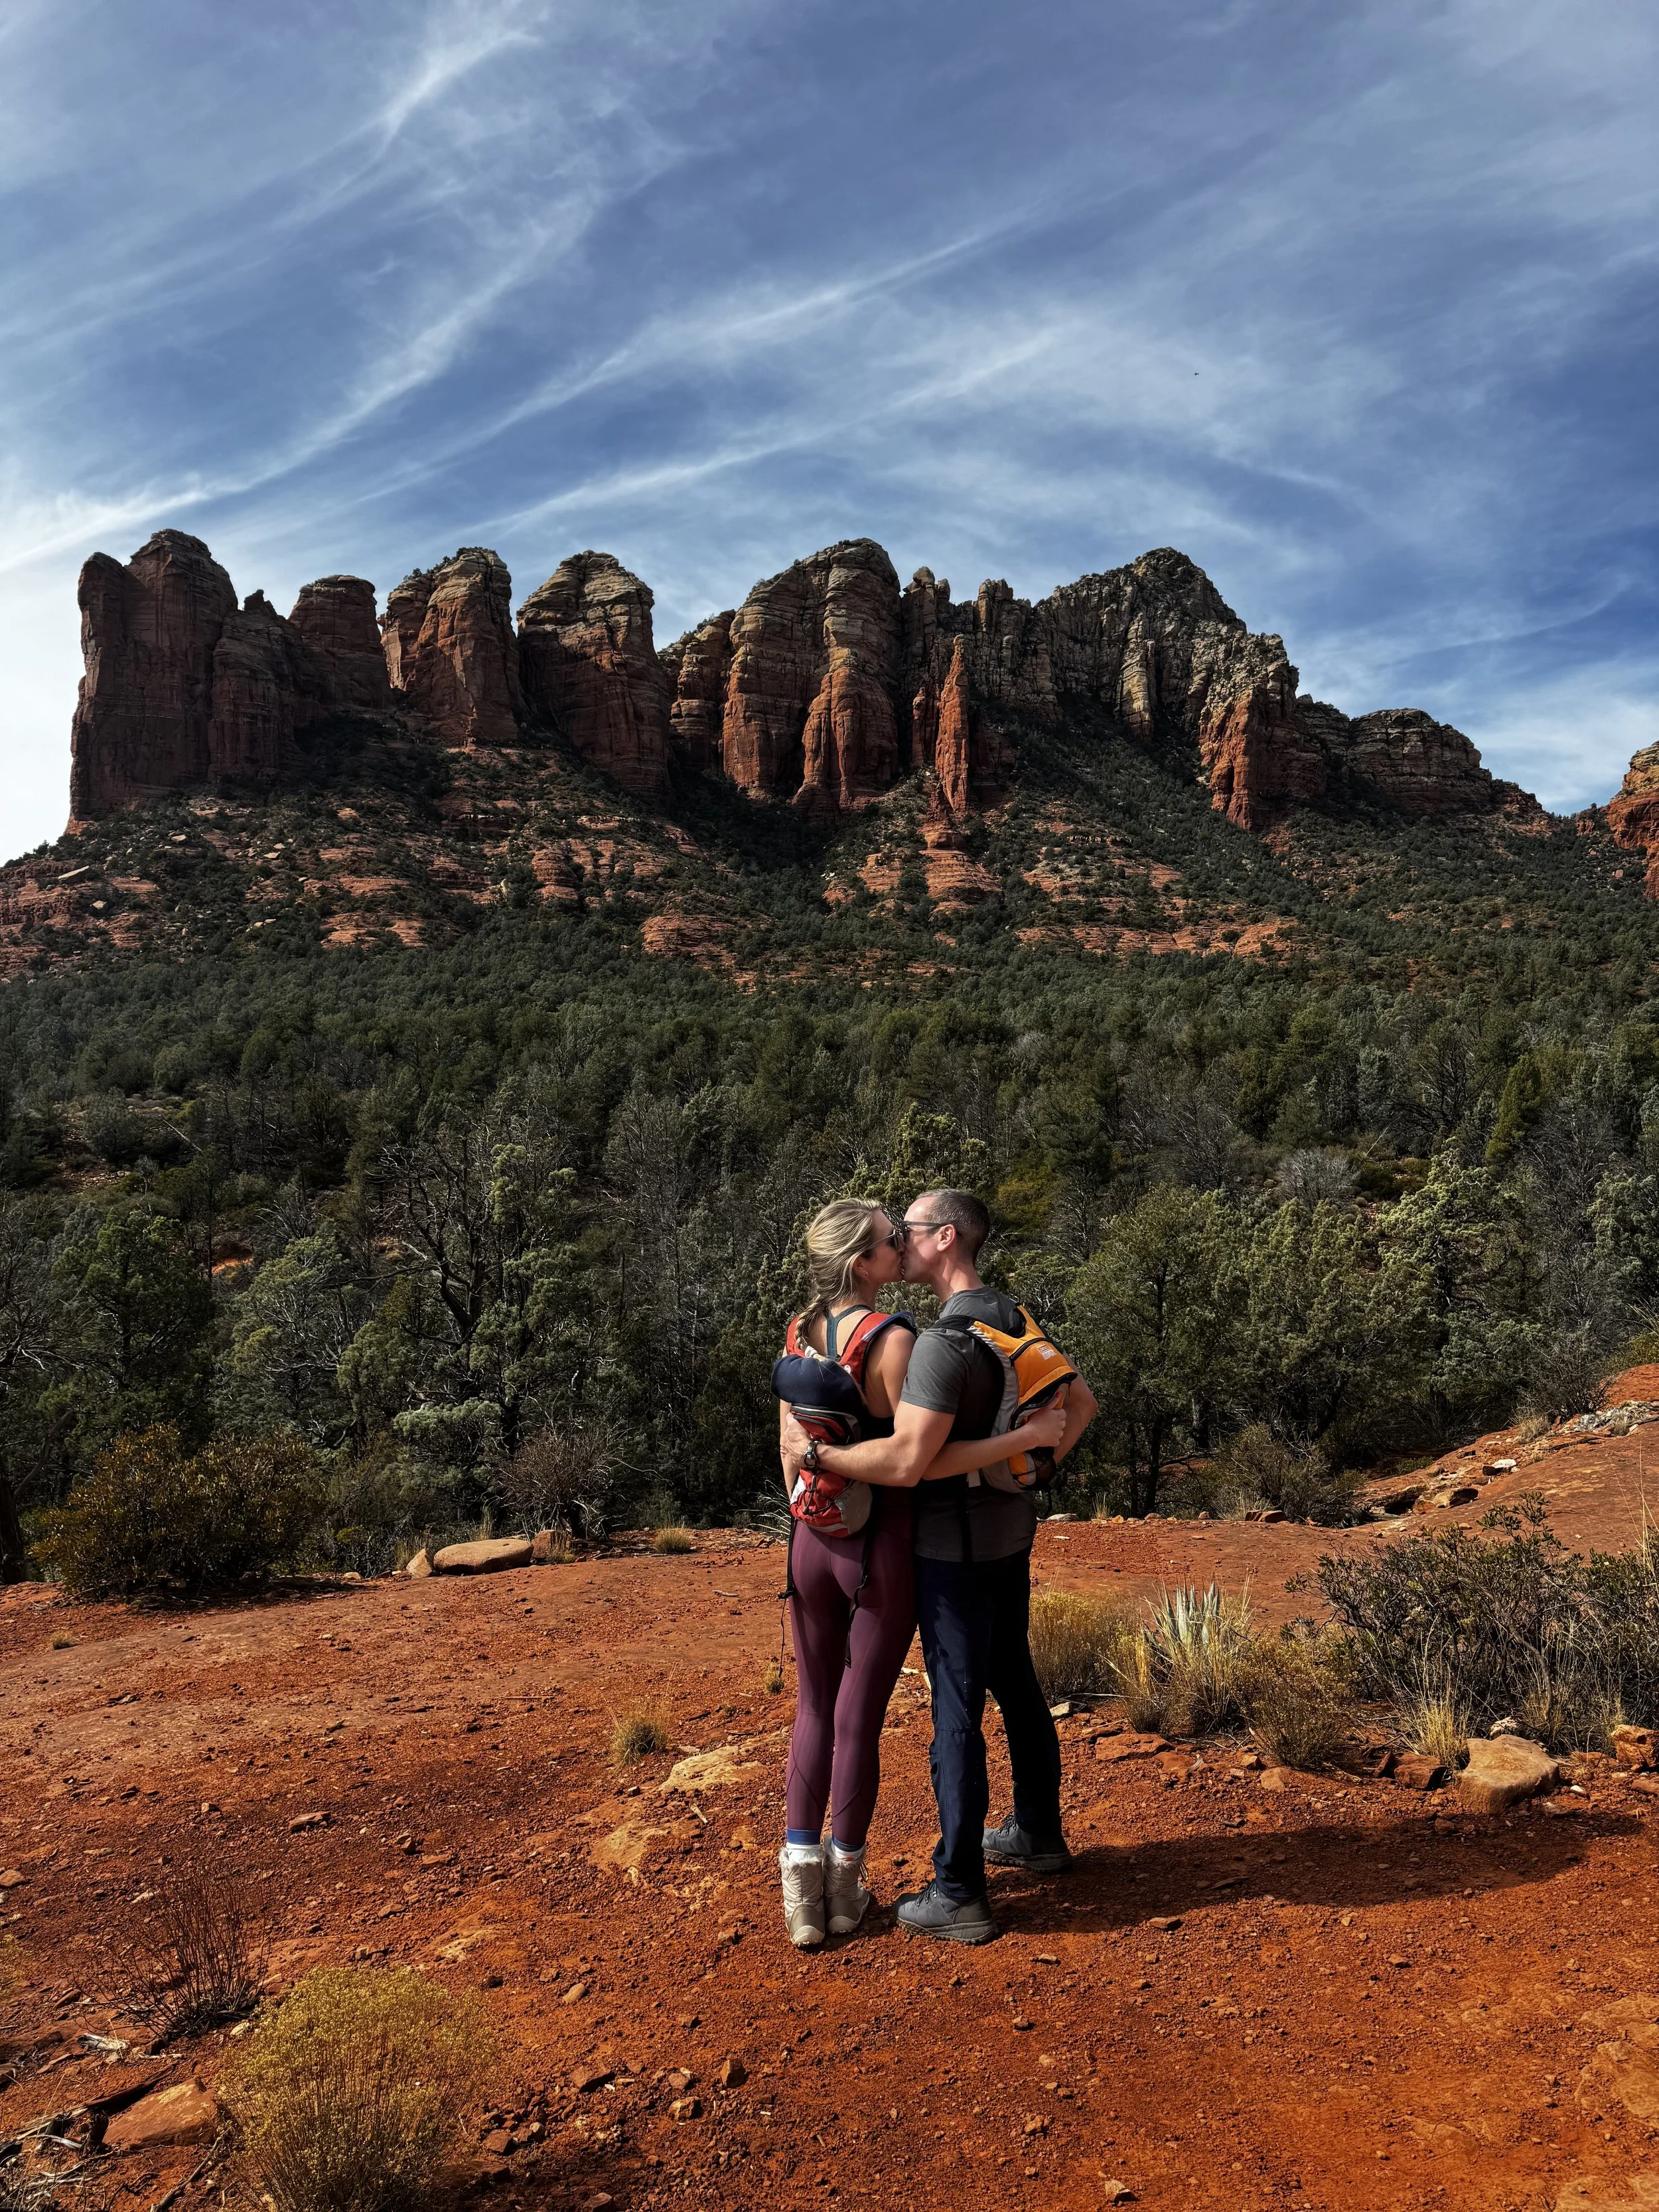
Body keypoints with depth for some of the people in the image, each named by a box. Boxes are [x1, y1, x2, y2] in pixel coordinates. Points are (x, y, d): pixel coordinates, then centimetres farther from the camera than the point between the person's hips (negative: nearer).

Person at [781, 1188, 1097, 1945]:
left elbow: (905, 1461, -34)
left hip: (956, 1549, -9)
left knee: (957, 1709, 0)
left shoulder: (945, 1341, -27)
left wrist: (811, 1452, -22)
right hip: (1011, 1530, 9)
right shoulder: (1014, 1322, 4)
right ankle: (1038, 1832, 39)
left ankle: (957, 1894, 10)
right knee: (1015, 1684, 22)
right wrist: (1034, 1471, 12)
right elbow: (1080, 1403, 15)